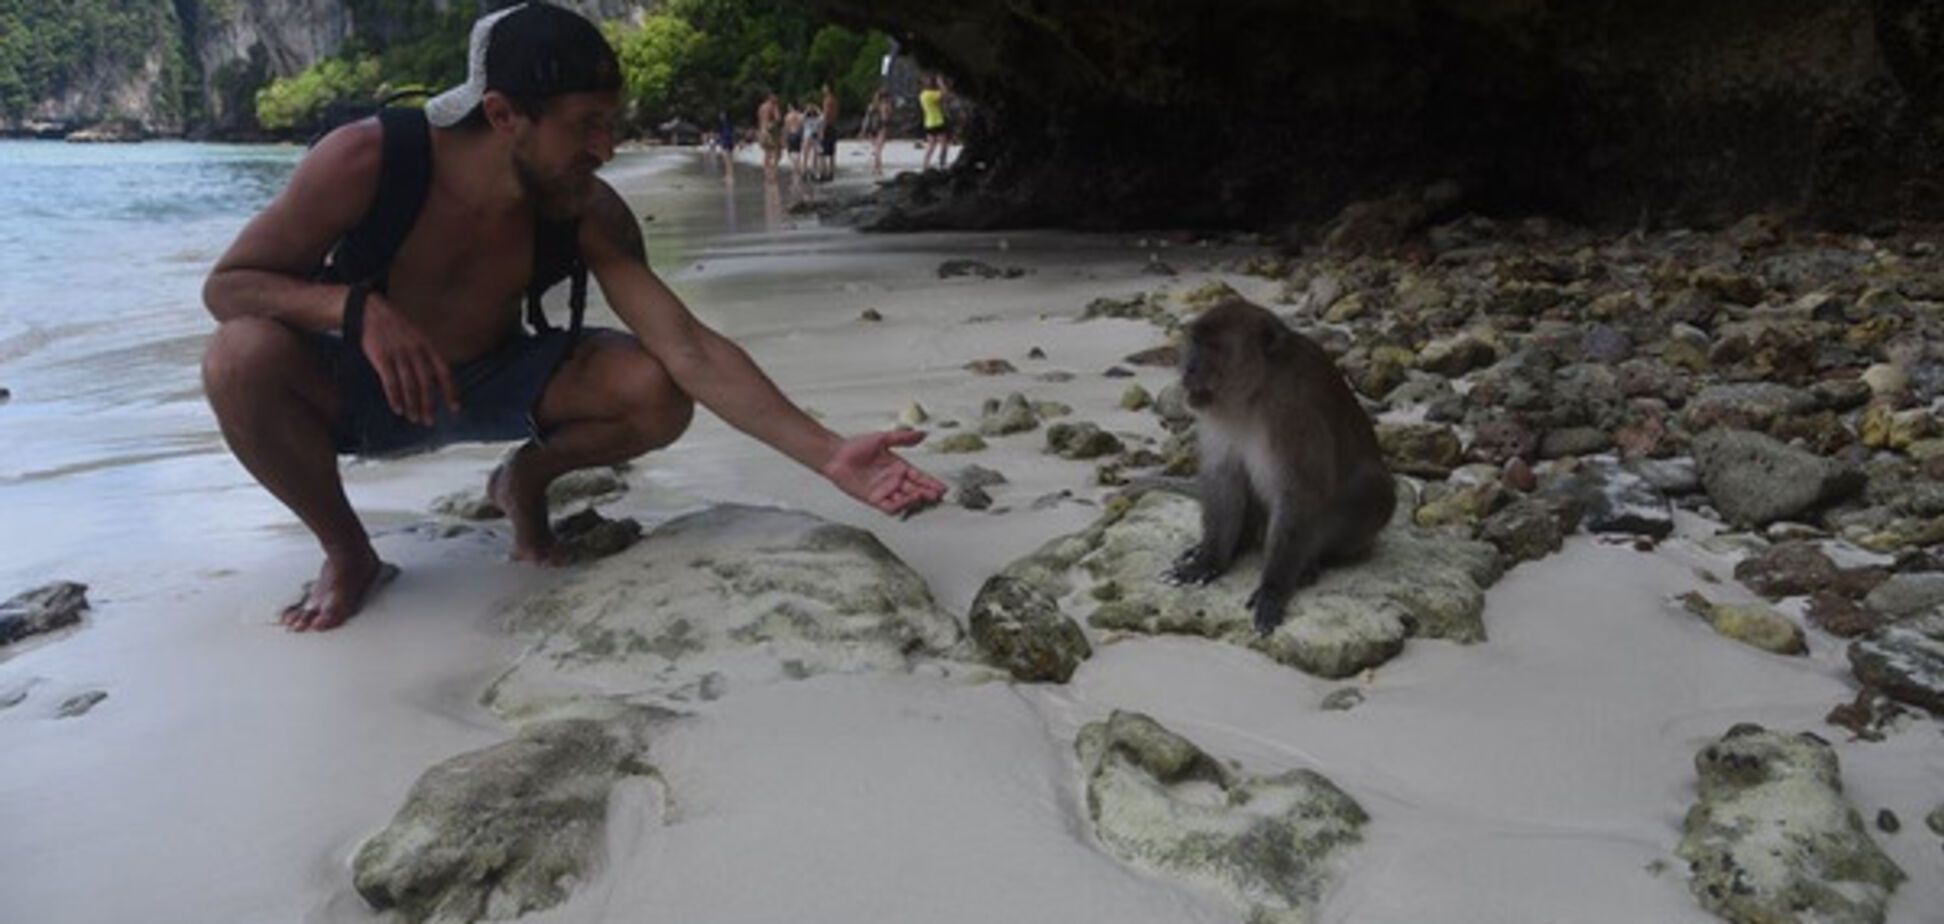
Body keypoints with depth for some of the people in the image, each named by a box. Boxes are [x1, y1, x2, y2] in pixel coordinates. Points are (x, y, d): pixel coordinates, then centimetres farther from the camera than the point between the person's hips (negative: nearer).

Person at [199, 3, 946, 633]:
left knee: (657, 393, -24)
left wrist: (827, 454, -37)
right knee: (243, 356, -35)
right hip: (363, 390, -1)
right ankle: (348, 554, -8)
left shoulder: (588, 214, -21)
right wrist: (357, 307, -40)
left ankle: (525, 478, 8)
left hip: (488, 384, 2)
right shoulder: (367, 160, -28)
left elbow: (691, 352, -27)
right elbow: (226, 285, -19)